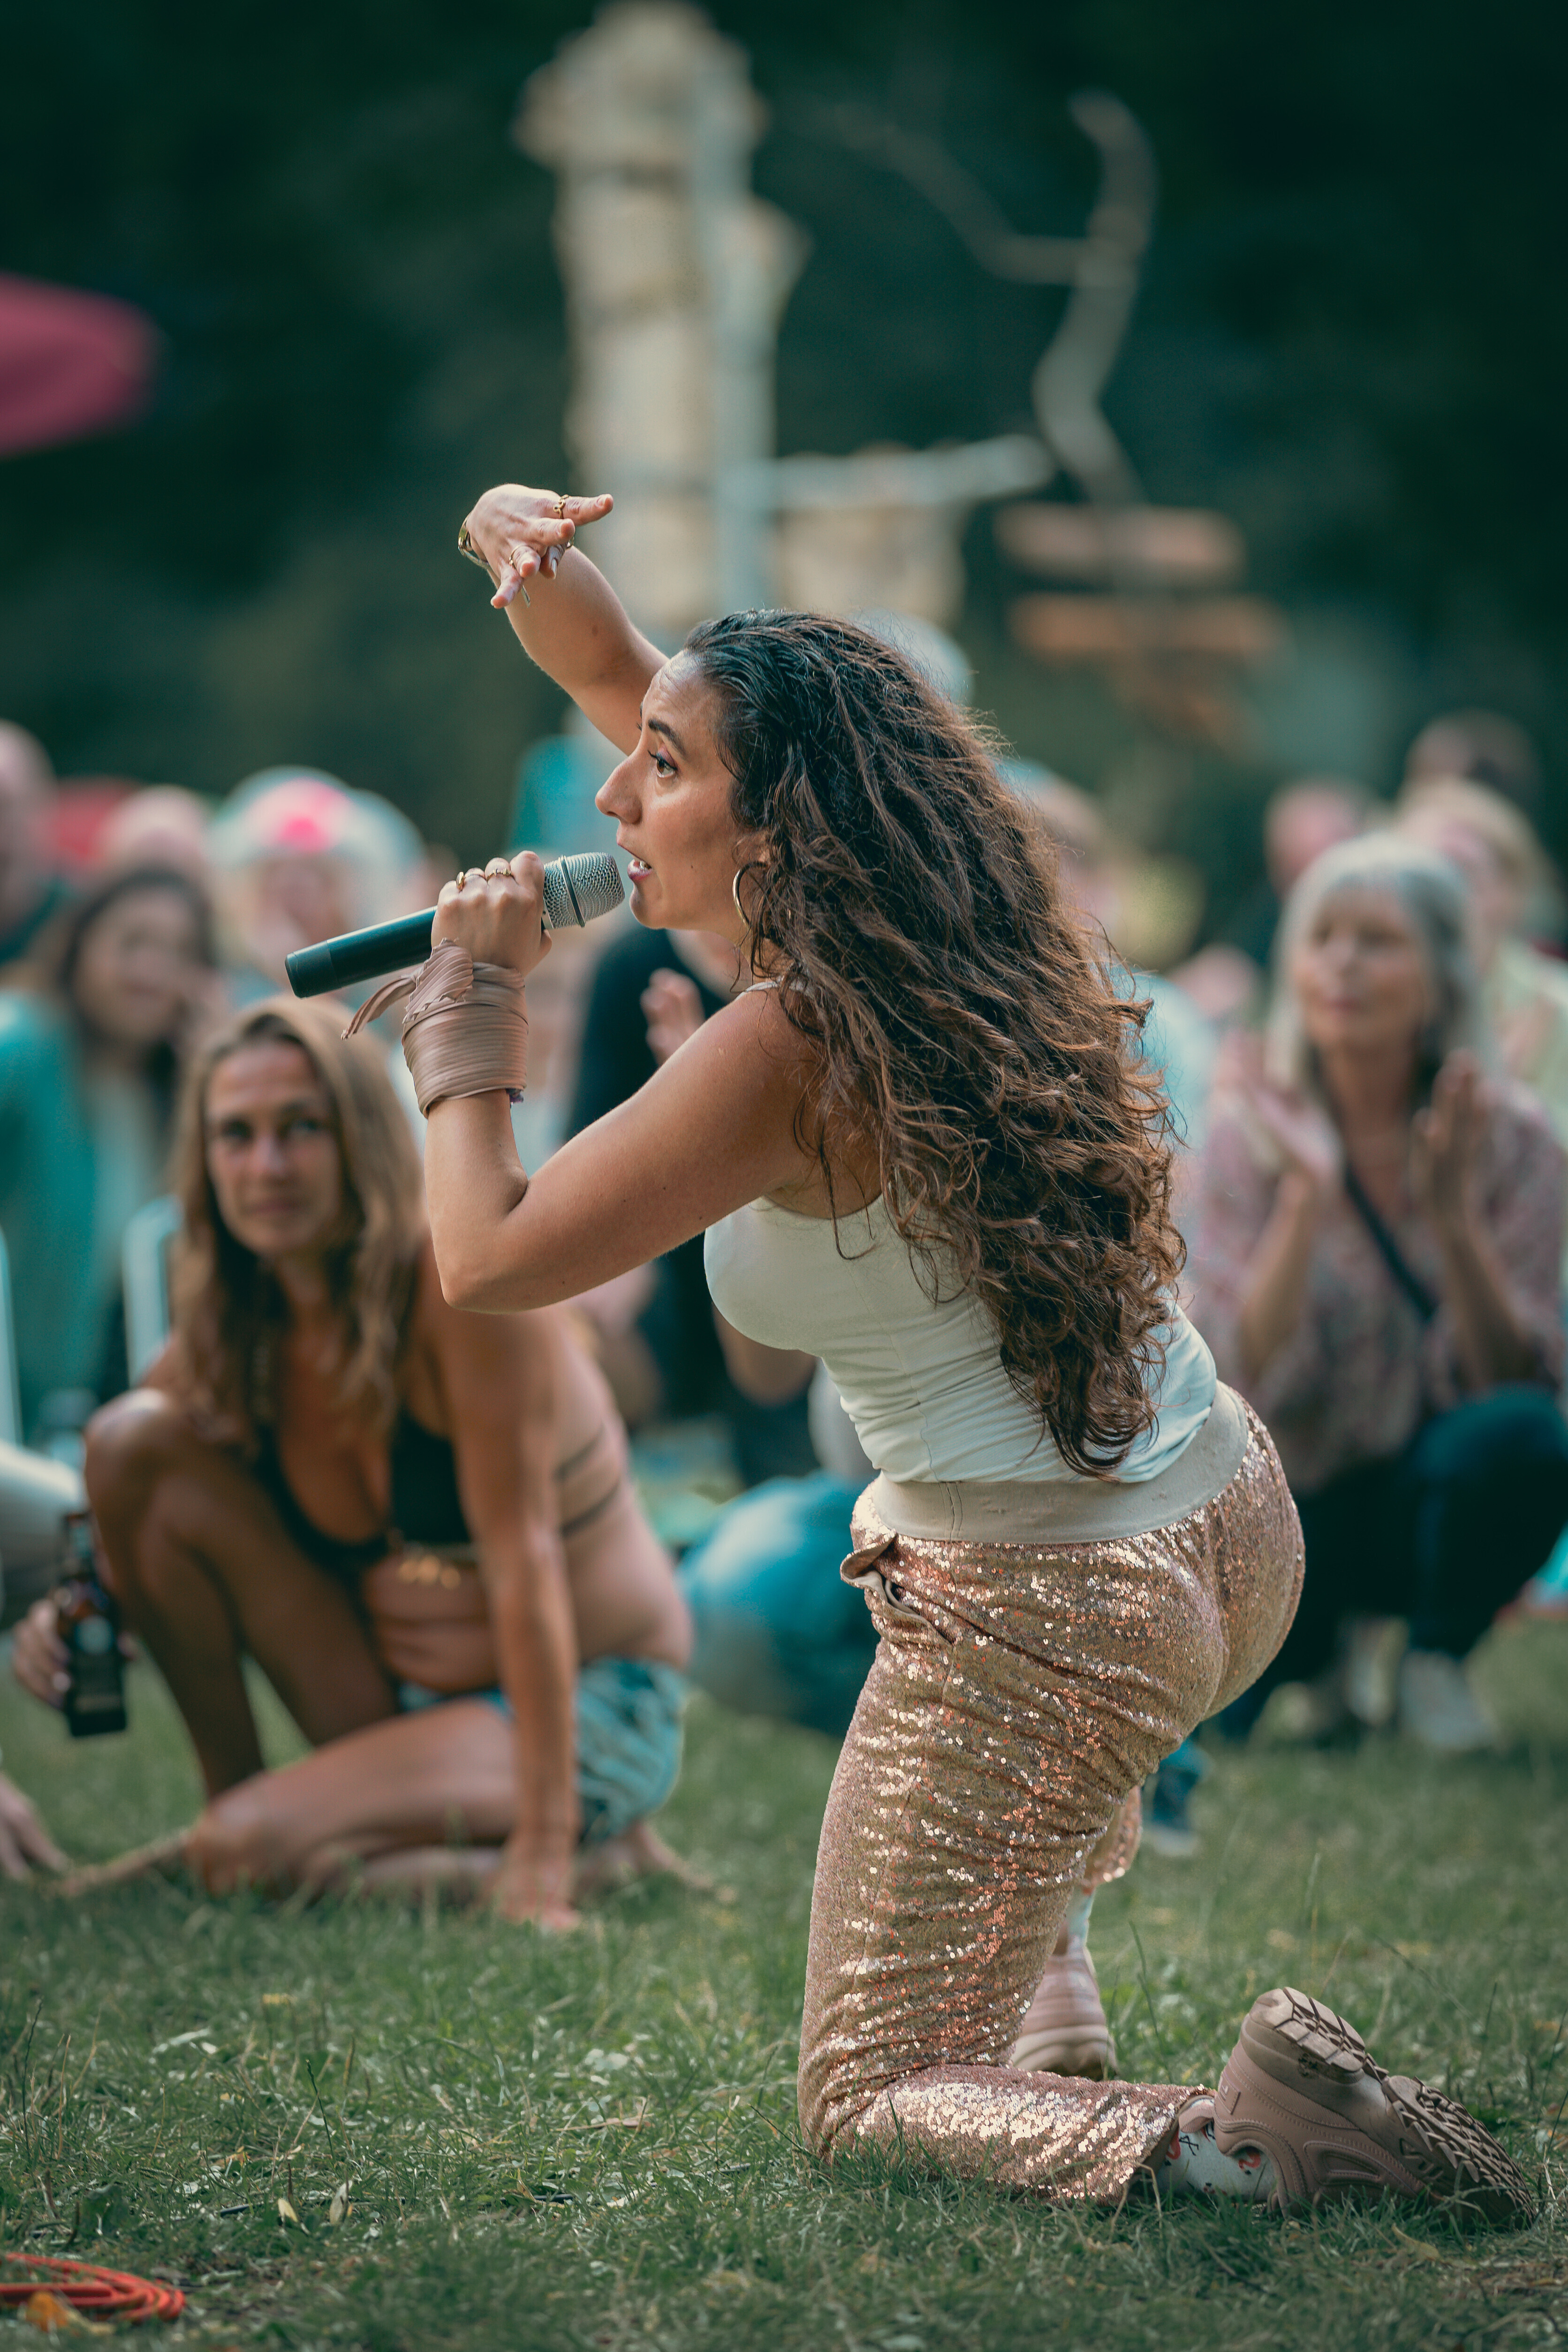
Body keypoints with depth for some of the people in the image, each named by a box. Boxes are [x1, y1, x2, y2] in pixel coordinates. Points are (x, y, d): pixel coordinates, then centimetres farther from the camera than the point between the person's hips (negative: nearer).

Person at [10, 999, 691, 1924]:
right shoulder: (230, 1336, -3)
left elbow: (523, 1558, -25)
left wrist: (543, 1851, -30)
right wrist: (73, 1615, -18)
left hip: (588, 1712, -6)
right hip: (398, 1700, 6)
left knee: (246, 1849, -29)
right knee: (133, 1437, -10)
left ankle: (581, 1843, -7)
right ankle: (233, 1791, 1)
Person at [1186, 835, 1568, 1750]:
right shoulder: (1254, 1139, -9)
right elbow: (1255, 1381, -19)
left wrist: (1450, 1212, -29)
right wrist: (1308, 1193, -29)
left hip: (1443, 1501, -1)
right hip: (1301, 1506, 1)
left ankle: (1437, 1663, -6)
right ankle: (1314, 1658, 12)